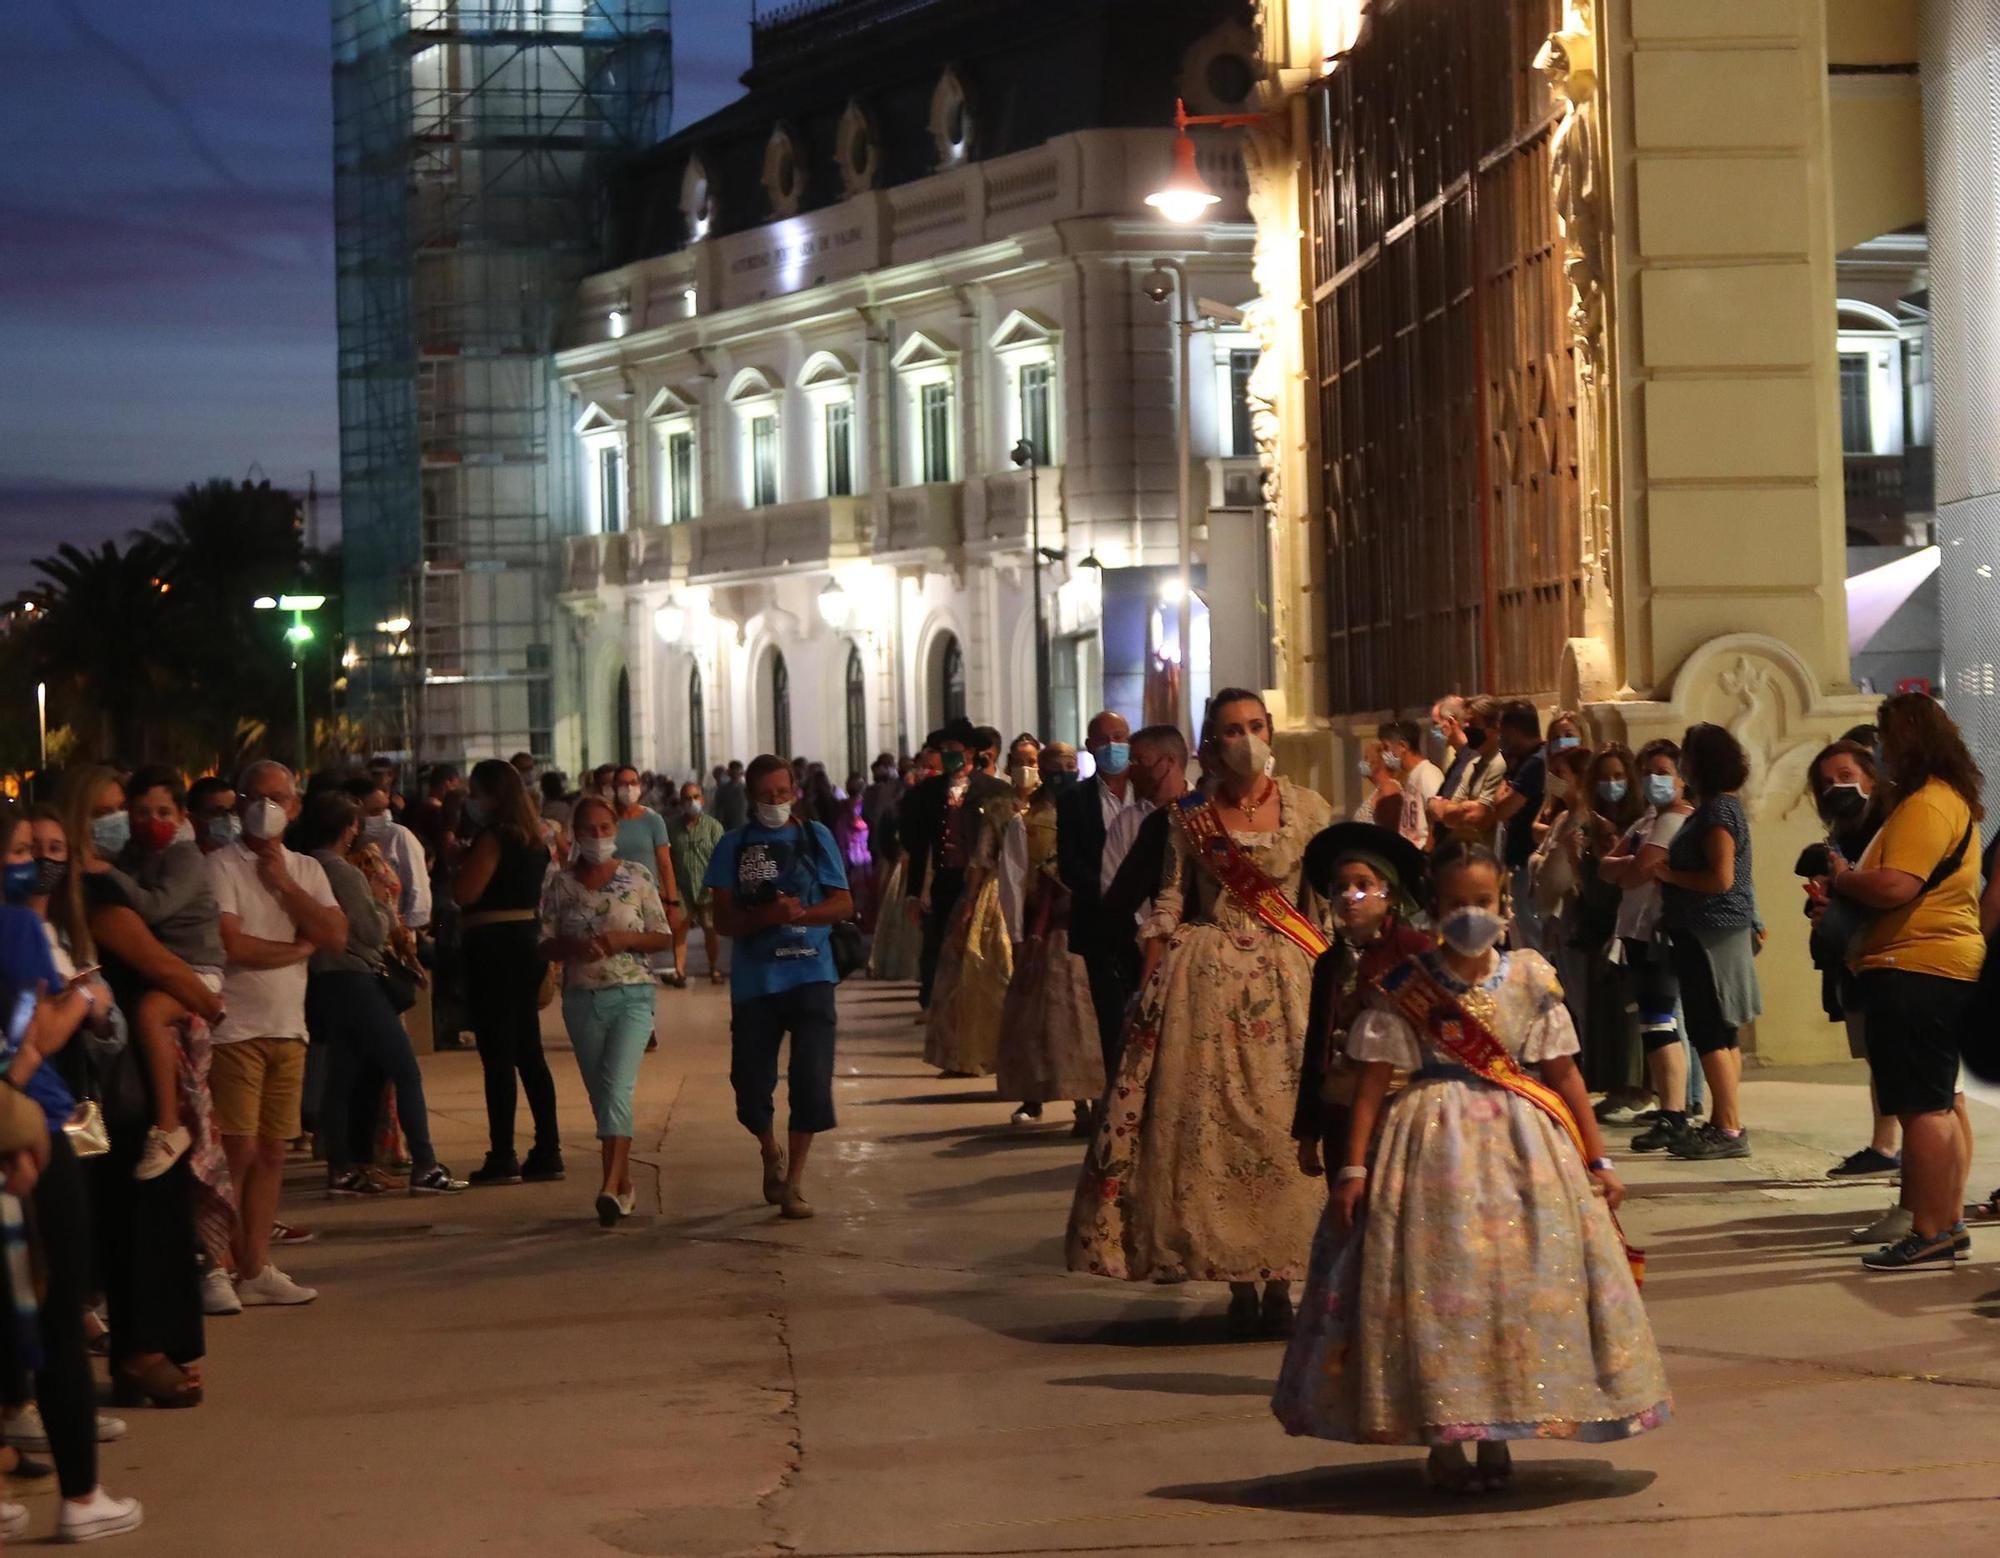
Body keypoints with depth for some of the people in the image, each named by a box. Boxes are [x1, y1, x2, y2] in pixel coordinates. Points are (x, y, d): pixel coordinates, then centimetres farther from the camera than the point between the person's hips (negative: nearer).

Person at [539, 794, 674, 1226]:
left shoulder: (638, 877, 1)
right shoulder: (560, 884, 5)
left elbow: (663, 936, 4)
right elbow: (545, 945, 6)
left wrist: (624, 939, -14)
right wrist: (575, 947, -15)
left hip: (632, 996, -3)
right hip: (582, 999, 3)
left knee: (617, 1086, -18)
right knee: (600, 1095, 8)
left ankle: (610, 1186, -25)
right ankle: (624, 1180, 19)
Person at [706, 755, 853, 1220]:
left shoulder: (815, 838, 7)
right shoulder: (734, 846, 5)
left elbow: (843, 904, 3)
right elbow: (724, 919, -1)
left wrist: (800, 913, -16)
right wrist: (768, 915, -20)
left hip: (810, 976, 0)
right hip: (754, 981, 1)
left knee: (811, 1078, -8)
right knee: (751, 1081, 3)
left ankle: (794, 1180, 3)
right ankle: (772, 1155, 33)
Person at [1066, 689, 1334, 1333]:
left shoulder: (1308, 810, 2)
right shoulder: (1191, 815, 5)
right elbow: (1167, 907, 6)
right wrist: (1148, 988, -1)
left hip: (1283, 978, -1)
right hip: (1204, 982, 1)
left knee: (1280, 1125, -4)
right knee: (1208, 1122, -1)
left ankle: (1278, 1280, 4)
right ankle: (1237, 1282, 8)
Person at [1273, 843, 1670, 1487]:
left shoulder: (1530, 979, 4)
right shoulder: (1403, 987, -2)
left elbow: (1564, 1073, 6)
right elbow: (1372, 1080, -4)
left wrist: (1597, 1160, 5)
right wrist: (1353, 1168, -10)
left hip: (1523, 1145, 2)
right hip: (1433, 1144, -2)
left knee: (1519, 1282, 1)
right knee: (1434, 1284, -3)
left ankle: (1496, 1436, 14)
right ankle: (1442, 1440, 9)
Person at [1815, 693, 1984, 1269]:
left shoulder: (1925, 805, -16)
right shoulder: (1952, 799, 19)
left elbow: (1894, 886, -27)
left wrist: (1840, 880, -8)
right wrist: (1844, 890, 2)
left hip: (1916, 971, -12)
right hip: (1946, 967, 12)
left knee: (1922, 1105, -10)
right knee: (1941, 1101, 16)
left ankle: (1930, 1233, -9)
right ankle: (1947, 1222, 23)